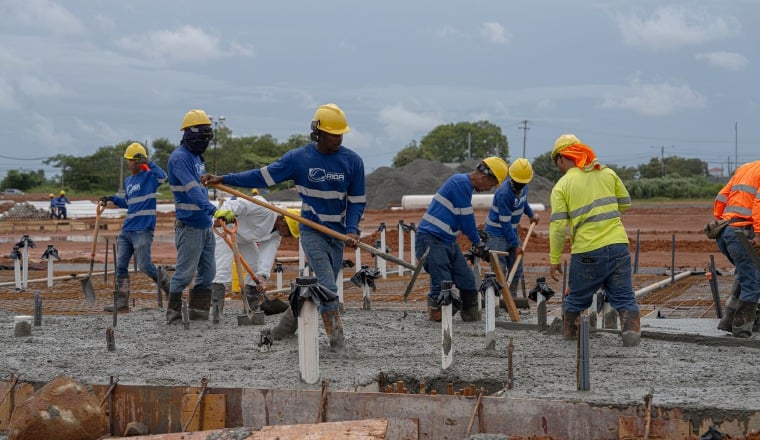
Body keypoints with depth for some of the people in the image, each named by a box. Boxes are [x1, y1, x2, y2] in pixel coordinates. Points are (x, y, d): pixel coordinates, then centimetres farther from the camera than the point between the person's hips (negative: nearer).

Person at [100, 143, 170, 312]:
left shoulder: (149, 176, -5)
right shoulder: (128, 181, 18)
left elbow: (163, 177, -28)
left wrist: (148, 163, -23)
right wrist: (112, 199, 18)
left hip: (143, 230, -8)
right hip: (127, 229, 8)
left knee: (144, 266, -10)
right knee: (121, 267, 4)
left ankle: (170, 289, 8)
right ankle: (122, 302, 7)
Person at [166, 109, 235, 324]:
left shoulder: (197, 157, 15)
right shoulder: (179, 157, -15)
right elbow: (193, 190, -28)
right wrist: (214, 211, -39)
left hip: (205, 225, 9)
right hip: (189, 226, -9)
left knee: (207, 272, 10)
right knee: (185, 272, -6)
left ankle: (198, 311, 16)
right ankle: (173, 313, 3)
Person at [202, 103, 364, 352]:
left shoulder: (352, 161, -3)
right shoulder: (299, 158, -6)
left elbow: (357, 201, 0)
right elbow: (263, 176, -2)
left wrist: (352, 230, -16)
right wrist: (223, 179, -6)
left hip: (338, 234, 3)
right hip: (312, 231, -3)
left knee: (321, 288, 8)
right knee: (327, 287, -14)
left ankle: (291, 318, 29)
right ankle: (336, 337, -9)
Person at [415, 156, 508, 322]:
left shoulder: (466, 185, 17)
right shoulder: (460, 183, -15)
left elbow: (466, 220, 25)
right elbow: (466, 218, -12)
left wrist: (477, 241, 19)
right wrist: (478, 243, -1)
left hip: (448, 241, 10)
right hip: (431, 240, -10)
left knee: (467, 281, 5)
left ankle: (472, 318, 12)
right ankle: (435, 317, 1)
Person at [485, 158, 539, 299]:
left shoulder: (523, 187, 0)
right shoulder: (504, 193, -26)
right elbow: (505, 222, -23)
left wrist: (531, 215, 18)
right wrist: (515, 245, -19)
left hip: (512, 231, 9)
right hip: (498, 233, -8)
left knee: (516, 270, 9)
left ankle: (512, 299, 17)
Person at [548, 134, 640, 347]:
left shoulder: (561, 186, 0)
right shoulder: (607, 173, 10)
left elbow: (558, 227, -6)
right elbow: (626, 203, 18)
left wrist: (554, 260, 0)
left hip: (587, 252, -2)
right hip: (618, 244, 2)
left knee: (576, 298, 17)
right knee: (624, 296, 2)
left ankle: (570, 333, 30)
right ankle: (631, 329, -17)